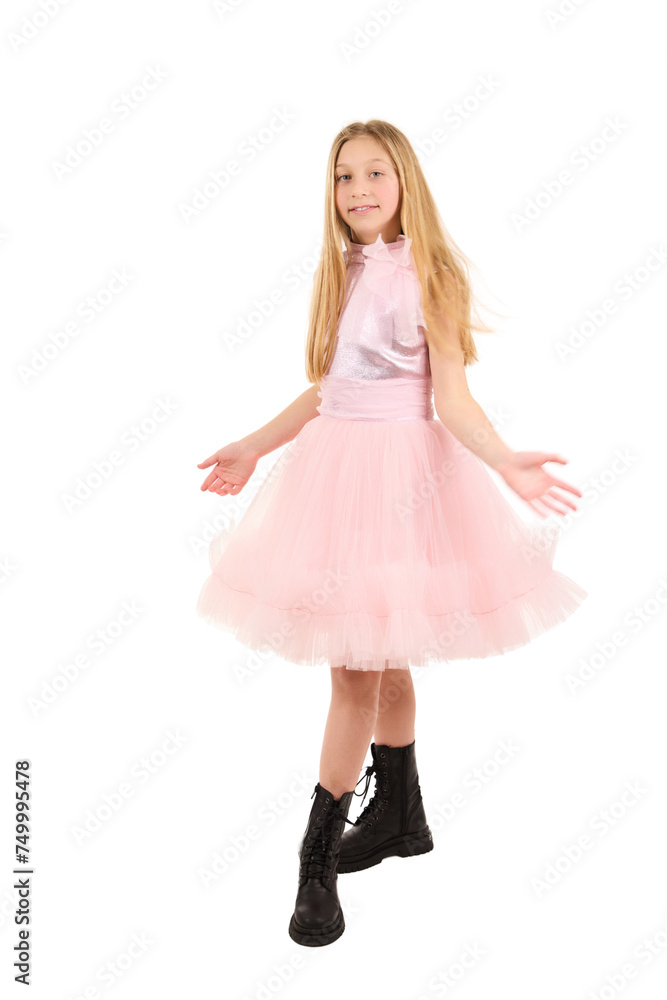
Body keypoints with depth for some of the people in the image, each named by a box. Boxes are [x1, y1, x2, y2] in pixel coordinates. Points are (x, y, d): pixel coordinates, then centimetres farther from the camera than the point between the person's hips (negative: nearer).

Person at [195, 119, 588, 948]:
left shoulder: (429, 273, -6)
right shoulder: (342, 273, 11)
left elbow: (451, 400, -11)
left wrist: (506, 462, -27)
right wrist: (253, 449, 20)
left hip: (399, 468, -6)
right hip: (334, 462, 6)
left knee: (358, 666, -5)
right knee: (379, 656, 15)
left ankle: (318, 861, 7)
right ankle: (399, 814, 33)